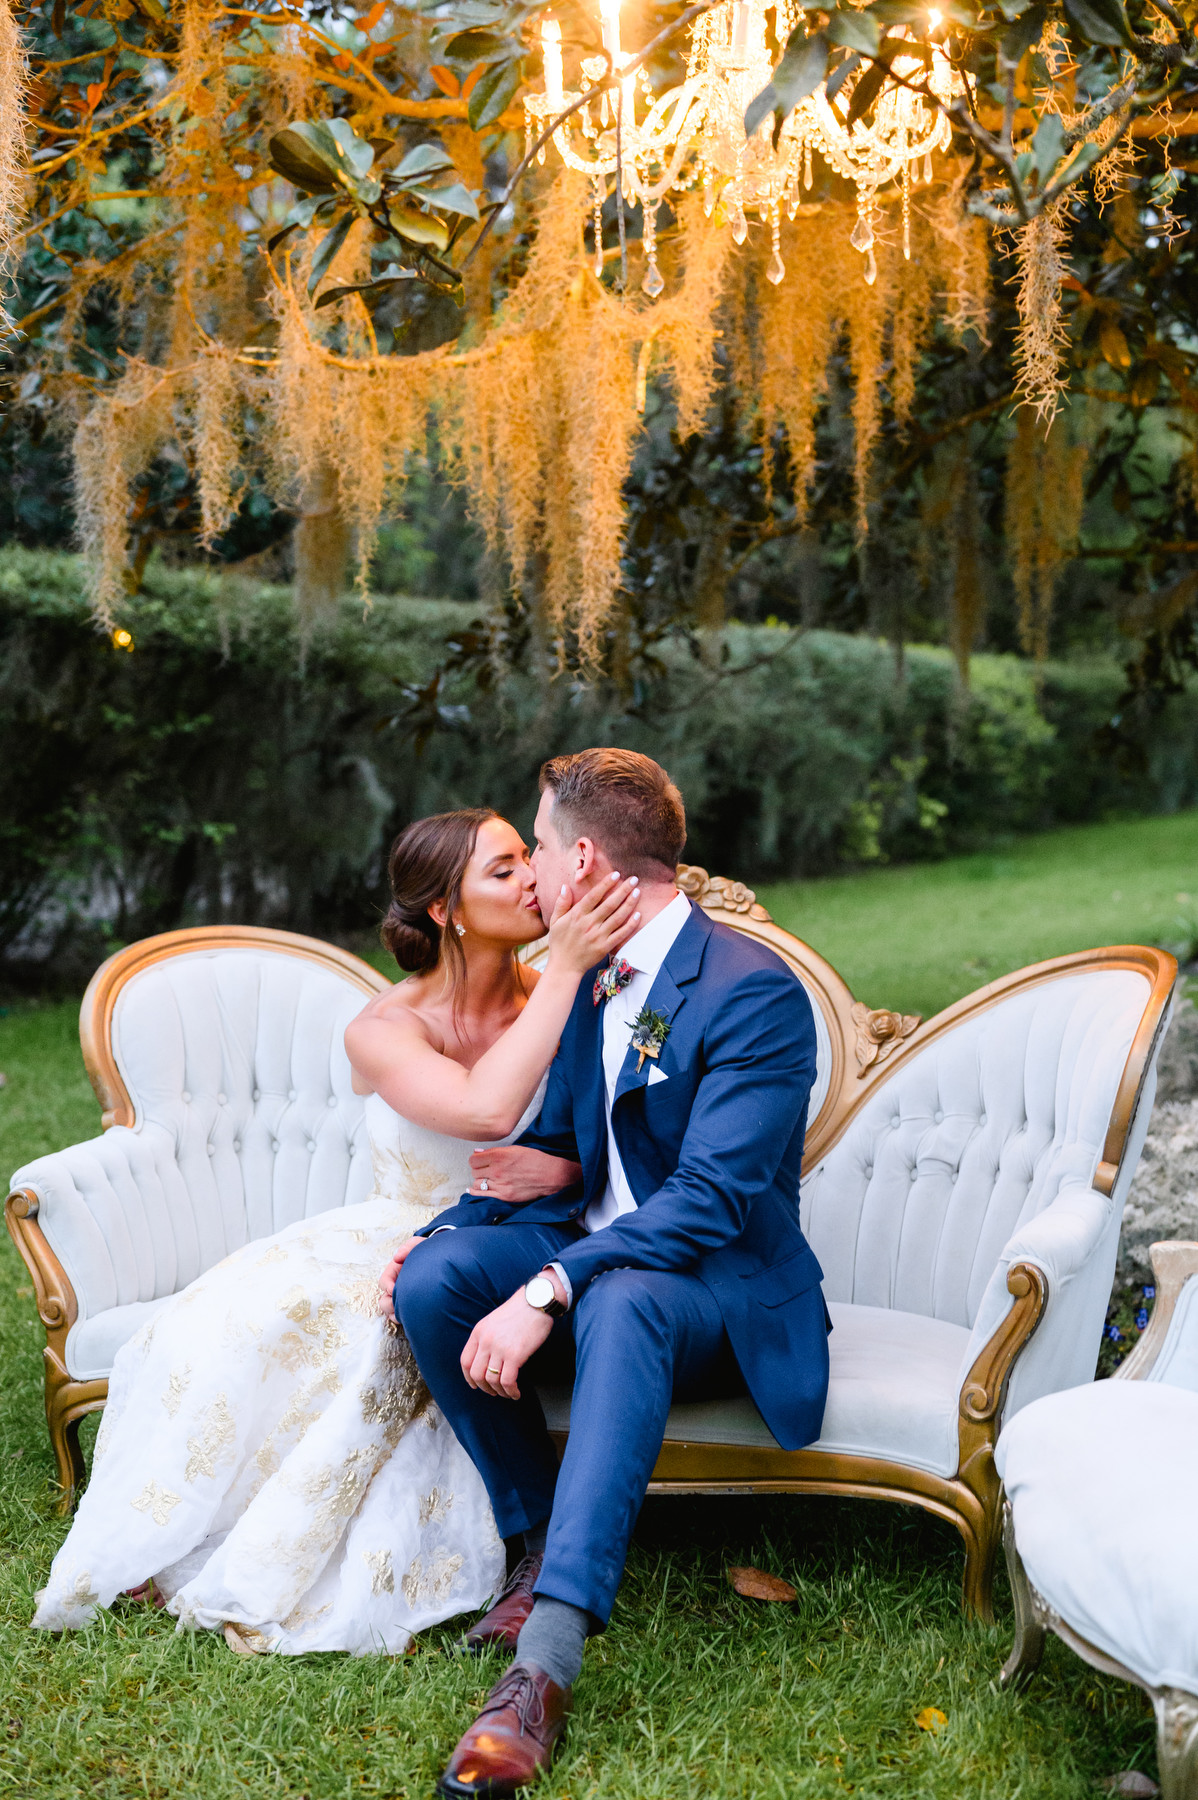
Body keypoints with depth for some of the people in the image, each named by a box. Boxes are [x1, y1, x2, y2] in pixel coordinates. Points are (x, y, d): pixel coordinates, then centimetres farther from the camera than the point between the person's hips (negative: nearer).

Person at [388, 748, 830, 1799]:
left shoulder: (755, 991, -18)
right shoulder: (586, 980, 7)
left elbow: (711, 1198, -27)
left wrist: (548, 1288, -35)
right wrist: (446, 1233, -4)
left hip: (724, 1283, -7)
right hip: (593, 1253, 7)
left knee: (620, 1301, -40)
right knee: (432, 1277, -20)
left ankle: (546, 1665, -43)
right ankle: (542, 1538, -5)